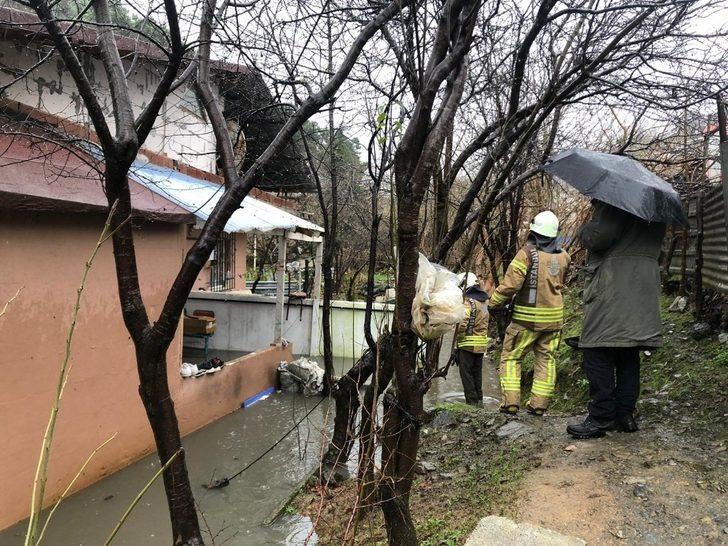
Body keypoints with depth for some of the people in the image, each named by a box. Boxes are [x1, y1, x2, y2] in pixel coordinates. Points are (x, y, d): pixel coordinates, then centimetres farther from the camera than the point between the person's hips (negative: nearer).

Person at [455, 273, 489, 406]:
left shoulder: (468, 301, -15)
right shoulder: (483, 301, 12)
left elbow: (462, 324, -22)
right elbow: (484, 324, 12)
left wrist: (457, 338, -10)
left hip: (468, 344, -8)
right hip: (482, 344, 8)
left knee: (466, 373, 1)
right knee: (477, 373, 17)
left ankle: (472, 401, 3)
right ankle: (479, 400, 24)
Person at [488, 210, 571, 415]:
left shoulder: (527, 253, -14)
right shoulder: (563, 257, 3)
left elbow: (511, 284, -17)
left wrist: (494, 303, -5)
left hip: (527, 318, -4)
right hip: (554, 318, 5)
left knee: (511, 358, 6)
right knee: (546, 360, 12)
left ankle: (510, 402, 1)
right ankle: (539, 404, 14)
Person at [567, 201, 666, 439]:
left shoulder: (615, 205, -10)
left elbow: (596, 238, -21)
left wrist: (586, 228, 3)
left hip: (612, 293, -9)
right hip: (643, 294, 9)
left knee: (598, 356, -4)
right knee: (629, 357, 13)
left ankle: (601, 418, -1)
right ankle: (625, 415, 19)